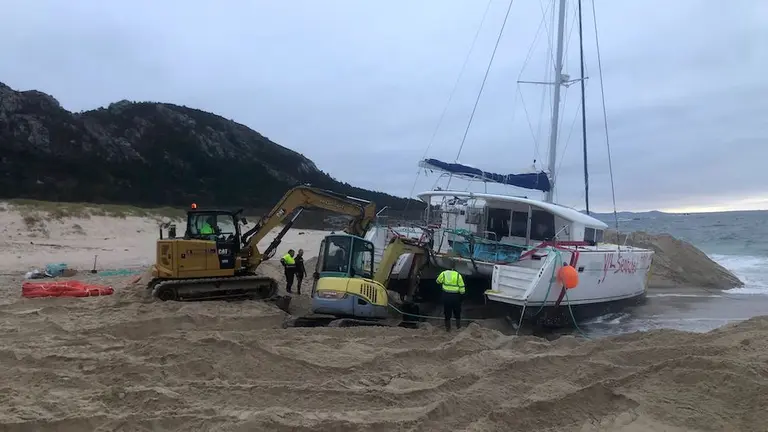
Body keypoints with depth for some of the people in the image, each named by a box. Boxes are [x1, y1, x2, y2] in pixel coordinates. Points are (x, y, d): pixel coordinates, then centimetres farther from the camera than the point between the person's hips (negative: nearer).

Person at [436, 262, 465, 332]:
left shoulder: (444, 273, -7)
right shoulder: (458, 275, -13)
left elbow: (438, 281, 10)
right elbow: (462, 288, -10)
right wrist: (462, 293, 9)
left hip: (446, 295, 1)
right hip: (455, 296, -1)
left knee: (447, 312, 13)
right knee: (457, 311, 19)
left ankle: (448, 327, 20)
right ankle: (458, 325, 31)